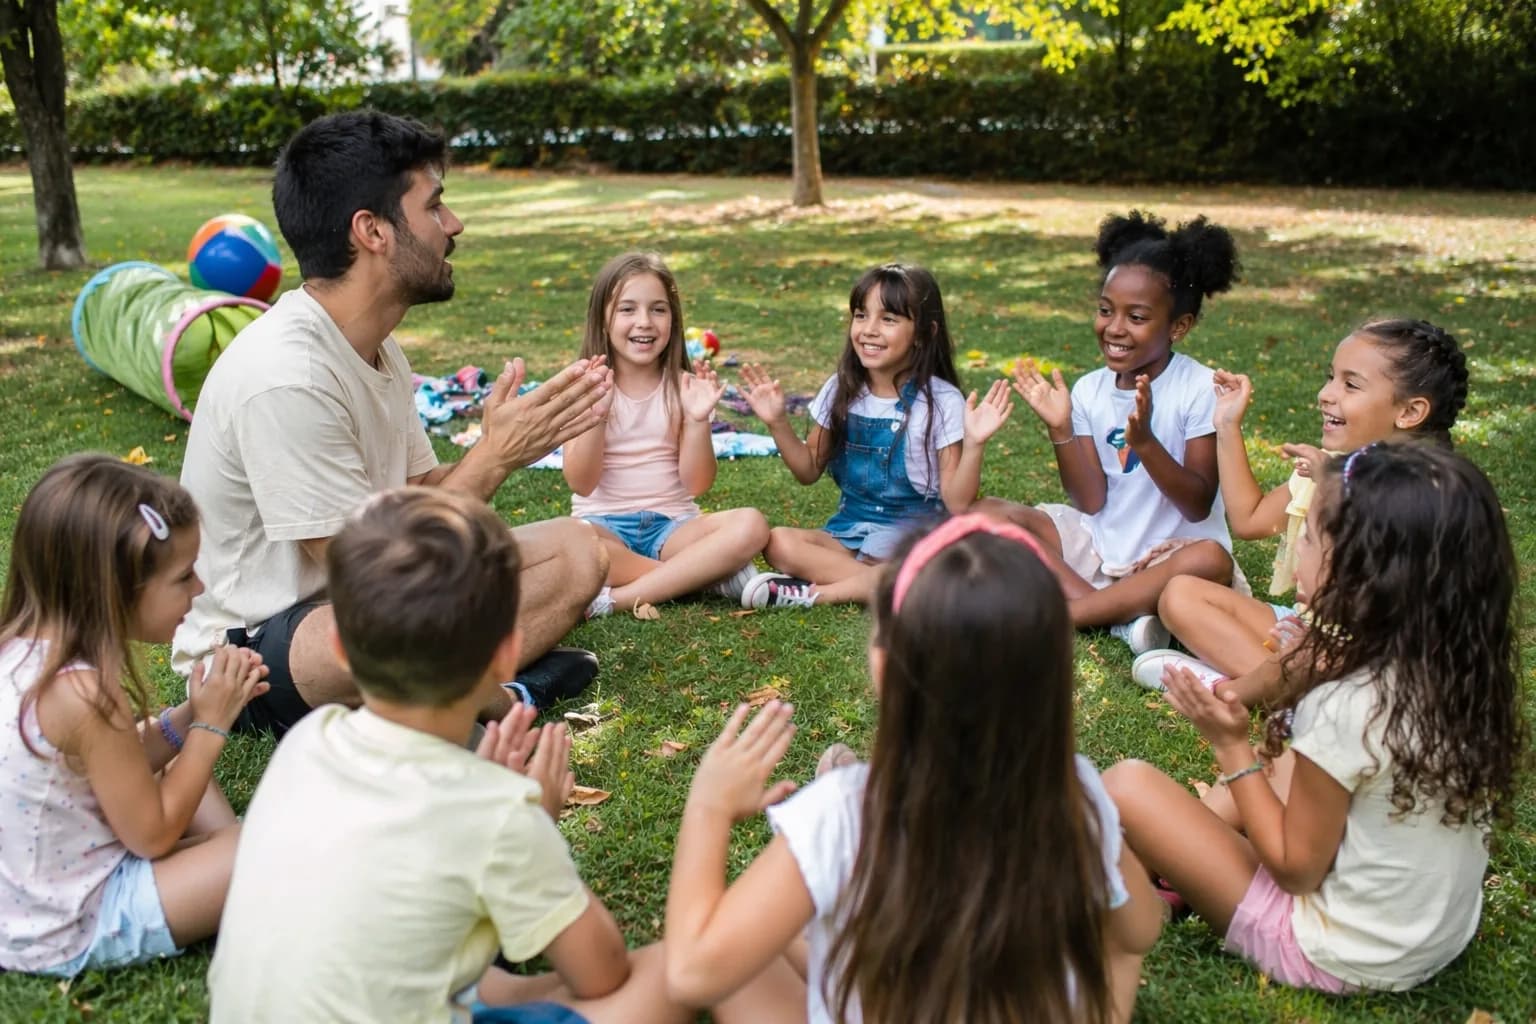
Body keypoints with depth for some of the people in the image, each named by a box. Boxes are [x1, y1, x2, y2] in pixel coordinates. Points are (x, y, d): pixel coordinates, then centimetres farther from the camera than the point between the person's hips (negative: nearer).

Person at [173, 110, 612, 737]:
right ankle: (497, 698, -7)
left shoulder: (376, 348, 5)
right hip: (248, 650, -9)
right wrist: (493, 456, -21)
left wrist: (511, 444, -10)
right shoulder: (285, 378, -26)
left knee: (575, 552, 0)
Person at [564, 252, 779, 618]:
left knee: (750, 525, -27)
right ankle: (712, 575, -24)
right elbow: (581, 484, -9)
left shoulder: (683, 387, 3)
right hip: (605, 524, -1)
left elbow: (698, 484, -3)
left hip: (671, 523, 2)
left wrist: (698, 420, -19)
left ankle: (617, 598, -28)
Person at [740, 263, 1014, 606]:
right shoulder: (842, 390, 3)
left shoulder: (941, 401, -10)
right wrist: (778, 422, 0)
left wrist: (974, 444, -26)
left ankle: (816, 593, -20)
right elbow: (809, 471, 13)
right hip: (848, 531, 4)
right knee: (779, 543, -24)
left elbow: (957, 503, -11)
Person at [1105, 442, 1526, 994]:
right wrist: (1316, 678, -3)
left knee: (1127, 784, -7)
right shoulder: (1460, 669, -9)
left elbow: (1295, 869, -17)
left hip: (1337, 955, -8)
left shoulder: (1345, 710, -30)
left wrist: (1230, 746, -14)